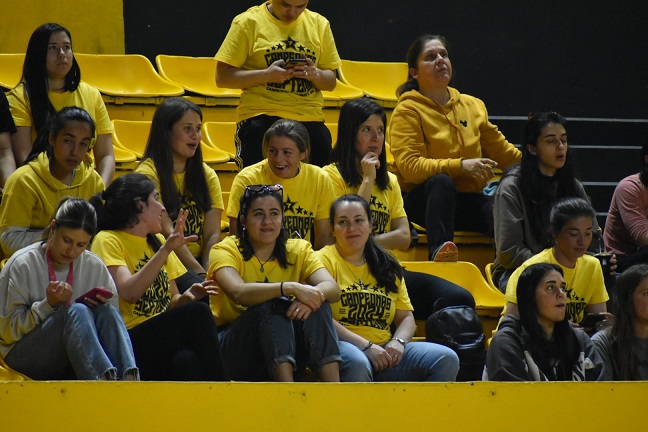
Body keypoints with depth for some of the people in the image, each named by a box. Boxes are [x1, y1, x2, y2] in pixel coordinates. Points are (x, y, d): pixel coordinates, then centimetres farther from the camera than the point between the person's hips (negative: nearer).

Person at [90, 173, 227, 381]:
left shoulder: (157, 240, 21)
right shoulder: (108, 240, -1)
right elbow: (129, 292, -18)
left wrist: (187, 297, -1)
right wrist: (165, 250, -22)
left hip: (164, 340, 6)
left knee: (187, 361, -32)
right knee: (198, 313, -26)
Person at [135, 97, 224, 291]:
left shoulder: (207, 175, 14)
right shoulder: (148, 174, -4)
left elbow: (213, 234, 4)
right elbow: (167, 232, -12)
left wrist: (209, 272, -15)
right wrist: (200, 273, -20)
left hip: (198, 261, 5)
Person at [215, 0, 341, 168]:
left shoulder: (319, 24, 12)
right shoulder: (248, 22, 0)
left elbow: (330, 82, 16)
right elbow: (222, 77, -3)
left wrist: (315, 74, -7)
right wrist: (267, 75, -16)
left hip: (310, 121, 3)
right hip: (260, 121, -3)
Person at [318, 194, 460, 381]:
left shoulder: (387, 267, 21)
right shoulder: (326, 260, 3)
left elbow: (406, 317, 18)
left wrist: (399, 341, -5)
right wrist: (365, 346, -16)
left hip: (384, 348, 5)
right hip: (343, 345, -5)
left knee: (447, 359, -17)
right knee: (356, 362, -42)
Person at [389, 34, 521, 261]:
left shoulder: (473, 106, 18)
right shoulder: (407, 111, -1)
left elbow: (500, 149, 27)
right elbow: (410, 166, -14)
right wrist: (459, 166, -23)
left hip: (468, 200, 4)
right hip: (423, 198, -4)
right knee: (442, 181, -40)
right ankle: (439, 250, -48)